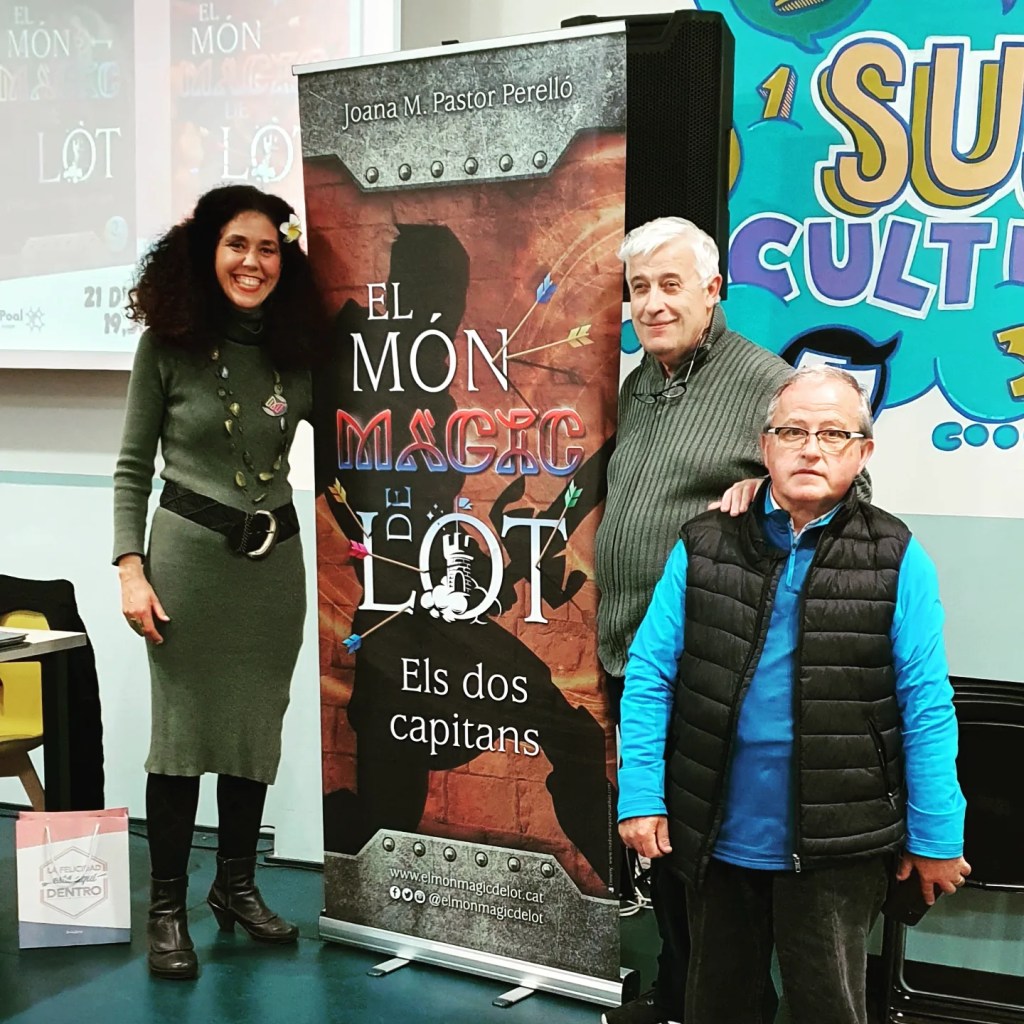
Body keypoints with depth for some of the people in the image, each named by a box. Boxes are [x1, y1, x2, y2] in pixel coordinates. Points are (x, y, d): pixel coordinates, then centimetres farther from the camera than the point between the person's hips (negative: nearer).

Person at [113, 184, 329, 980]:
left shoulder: (297, 352, 2)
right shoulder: (167, 346, -5)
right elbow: (133, 467, -1)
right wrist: (131, 568, -10)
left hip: (275, 557, 3)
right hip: (189, 550, -3)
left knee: (257, 727, 11)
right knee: (183, 728, 3)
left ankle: (237, 886, 28)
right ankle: (167, 908, 17)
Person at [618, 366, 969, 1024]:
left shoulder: (896, 560, -5)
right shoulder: (704, 546, 1)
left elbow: (926, 707, -6)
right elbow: (649, 676, -1)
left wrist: (936, 836, -7)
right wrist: (640, 796, -7)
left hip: (835, 847, -2)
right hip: (715, 839, 2)